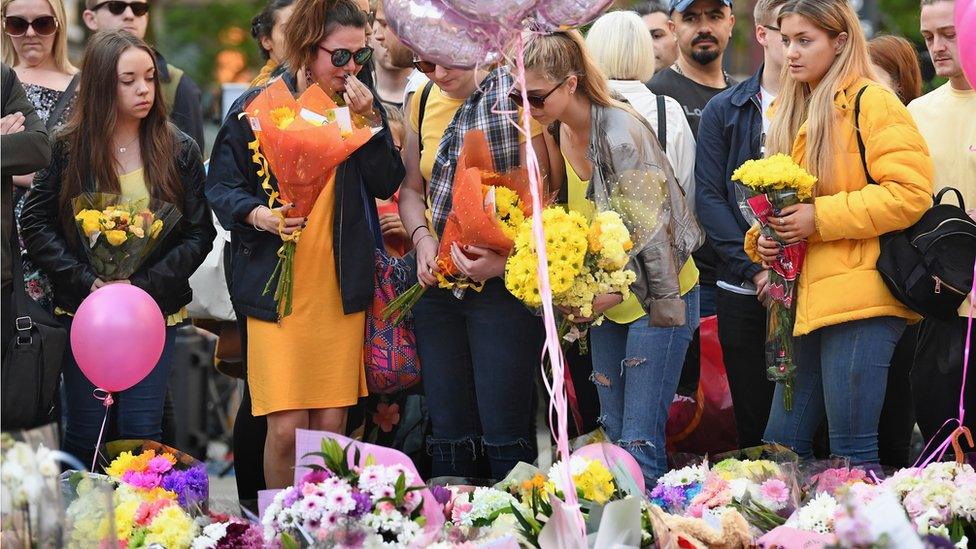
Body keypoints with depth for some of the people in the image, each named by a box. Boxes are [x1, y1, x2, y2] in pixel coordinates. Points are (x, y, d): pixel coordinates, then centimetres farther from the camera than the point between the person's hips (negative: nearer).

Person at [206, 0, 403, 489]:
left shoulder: (360, 103, 9)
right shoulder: (260, 106, -2)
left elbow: (387, 185, 3)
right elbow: (220, 186, 1)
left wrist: (367, 122, -9)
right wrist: (257, 214, -19)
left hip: (341, 285, 3)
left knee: (331, 426, 3)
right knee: (287, 427, -10)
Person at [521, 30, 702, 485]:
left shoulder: (621, 132, -22)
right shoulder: (558, 133, 2)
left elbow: (651, 230, -21)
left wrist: (617, 292, -21)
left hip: (653, 297, -8)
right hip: (607, 300, 8)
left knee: (640, 443, -12)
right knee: (612, 433, 10)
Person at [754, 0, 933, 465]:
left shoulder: (871, 103, -6)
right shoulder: (791, 112, 19)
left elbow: (910, 192, -15)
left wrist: (820, 218, -17)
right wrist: (763, 237, 5)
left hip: (859, 300, -8)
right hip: (806, 303, 8)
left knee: (853, 455, -7)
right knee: (781, 446, 8)